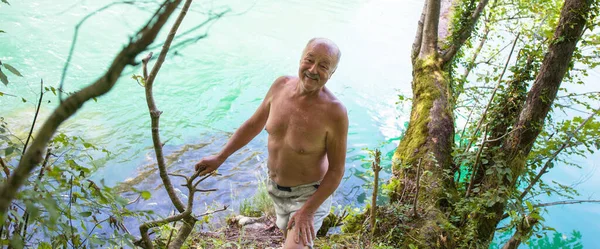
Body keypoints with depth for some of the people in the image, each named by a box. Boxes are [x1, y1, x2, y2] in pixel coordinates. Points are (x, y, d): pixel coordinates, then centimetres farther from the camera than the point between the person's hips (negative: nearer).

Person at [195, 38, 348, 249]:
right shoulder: (282, 85, -15)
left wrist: (307, 210, -25)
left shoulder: (334, 112, -31)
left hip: (309, 194, -6)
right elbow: (254, 124, 1)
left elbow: (336, 170, -21)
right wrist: (220, 157, 2)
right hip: (276, 188, 6)